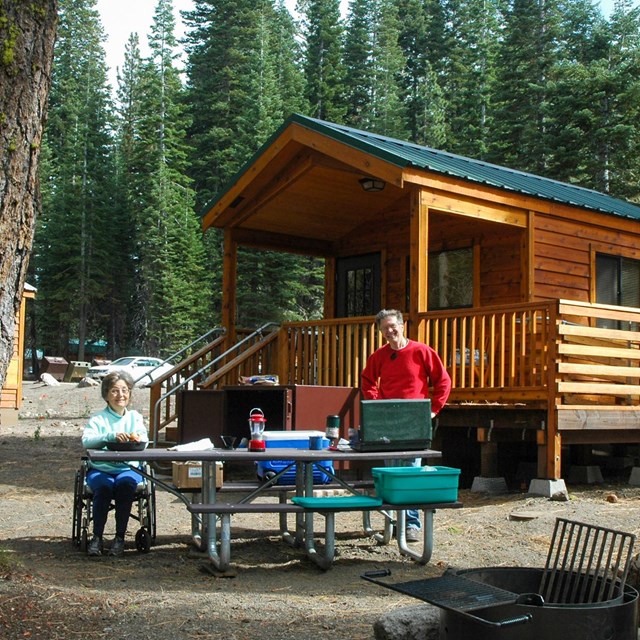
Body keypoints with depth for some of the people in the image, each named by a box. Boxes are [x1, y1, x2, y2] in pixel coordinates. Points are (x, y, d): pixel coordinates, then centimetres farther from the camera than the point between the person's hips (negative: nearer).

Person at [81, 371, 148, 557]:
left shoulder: (135, 417, 14)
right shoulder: (98, 419, 6)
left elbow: (144, 440, -1)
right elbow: (86, 440, -13)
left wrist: (138, 439, -27)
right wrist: (112, 436, -30)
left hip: (128, 468, 1)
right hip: (100, 469, -1)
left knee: (125, 483, -31)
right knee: (104, 486, -32)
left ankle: (120, 537, -20)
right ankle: (97, 537, -18)